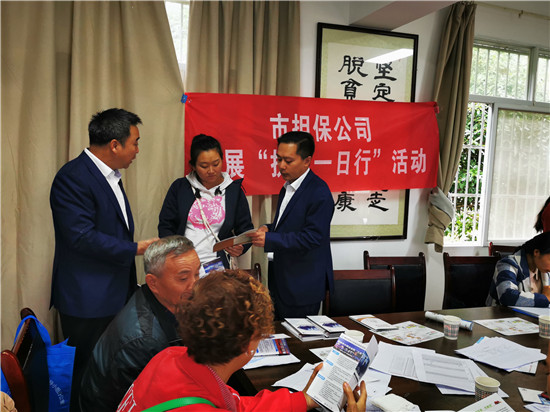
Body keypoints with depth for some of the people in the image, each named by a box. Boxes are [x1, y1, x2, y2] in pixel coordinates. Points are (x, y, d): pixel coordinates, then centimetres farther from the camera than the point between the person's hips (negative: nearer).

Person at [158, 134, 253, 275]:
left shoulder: (234, 190, 8)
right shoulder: (179, 187, 8)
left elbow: (246, 229, 11)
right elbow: (165, 226, 9)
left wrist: (241, 248, -10)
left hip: (217, 267, 0)